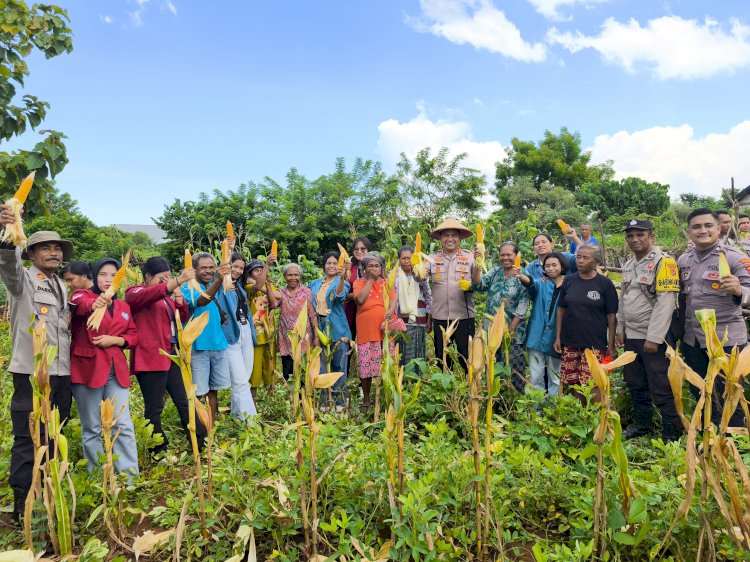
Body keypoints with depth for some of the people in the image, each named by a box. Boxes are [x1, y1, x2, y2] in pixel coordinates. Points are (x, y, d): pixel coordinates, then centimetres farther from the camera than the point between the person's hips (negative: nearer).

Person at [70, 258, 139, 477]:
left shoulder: (123, 306, 16)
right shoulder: (83, 295, 0)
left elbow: (133, 335, 16)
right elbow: (79, 303, -25)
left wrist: (115, 340, -6)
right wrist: (94, 304, -49)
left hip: (116, 370, 4)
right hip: (87, 368, -3)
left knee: (123, 424, -1)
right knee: (91, 428, 5)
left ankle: (130, 475, 3)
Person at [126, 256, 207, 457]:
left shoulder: (166, 295, 20)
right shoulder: (135, 293, -3)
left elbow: (183, 317, 15)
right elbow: (150, 295, -26)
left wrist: (177, 293, 1)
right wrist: (179, 280, -39)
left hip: (172, 355, 8)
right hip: (151, 357, -8)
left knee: (185, 401, 10)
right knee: (154, 408, -2)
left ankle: (202, 444, 15)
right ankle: (159, 452, 9)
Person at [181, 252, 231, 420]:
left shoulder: (217, 286, 12)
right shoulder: (187, 288, -9)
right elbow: (201, 301, -31)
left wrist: (226, 317, 5)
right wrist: (219, 280, -45)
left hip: (218, 343, 6)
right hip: (198, 345, -6)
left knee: (213, 389, 14)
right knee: (198, 392, 0)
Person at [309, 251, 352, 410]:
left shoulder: (342, 282, -2)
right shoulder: (314, 284, 13)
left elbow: (340, 294, -25)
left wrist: (342, 277, -42)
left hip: (337, 329, -4)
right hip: (319, 328, 4)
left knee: (339, 365, 2)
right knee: (321, 366, 8)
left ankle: (339, 400, 13)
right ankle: (324, 401, 18)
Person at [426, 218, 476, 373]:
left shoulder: (469, 257, 2)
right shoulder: (433, 258, 5)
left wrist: (470, 286, -21)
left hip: (464, 316, -2)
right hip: (440, 317, 2)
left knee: (467, 357, 2)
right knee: (441, 358, 13)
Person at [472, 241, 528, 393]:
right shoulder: (495, 272, 9)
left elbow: (523, 306, -10)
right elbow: (478, 285, -5)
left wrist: (511, 329, -15)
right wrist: (477, 265, -18)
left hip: (512, 331, -5)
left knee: (514, 368, -2)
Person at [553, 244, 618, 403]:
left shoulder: (605, 284, -2)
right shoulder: (569, 281, 6)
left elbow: (611, 316, -1)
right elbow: (561, 309, 11)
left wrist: (611, 345, -3)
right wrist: (558, 337, 6)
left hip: (595, 343, -3)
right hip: (570, 342, 3)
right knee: (574, 384, 6)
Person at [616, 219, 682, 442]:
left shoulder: (663, 262, -14)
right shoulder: (628, 265, 12)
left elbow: (665, 302, -20)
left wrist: (654, 338, -22)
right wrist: (620, 329, 14)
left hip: (654, 337, -8)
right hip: (631, 336, 8)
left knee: (661, 388, -1)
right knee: (636, 384, 18)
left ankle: (672, 433, 13)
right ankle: (641, 424, 34)